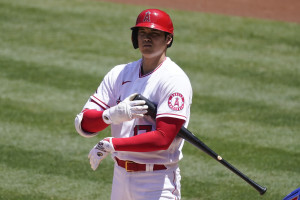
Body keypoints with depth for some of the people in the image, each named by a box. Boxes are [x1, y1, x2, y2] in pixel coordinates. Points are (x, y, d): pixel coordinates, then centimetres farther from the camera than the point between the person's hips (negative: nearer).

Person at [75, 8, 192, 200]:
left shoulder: (175, 80, -11)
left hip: (158, 183, -6)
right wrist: (112, 114, -20)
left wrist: (111, 145, -18)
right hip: (120, 175, 6)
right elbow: (83, 124, 1)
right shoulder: (119, 74, 8)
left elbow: (163, 139, -21)